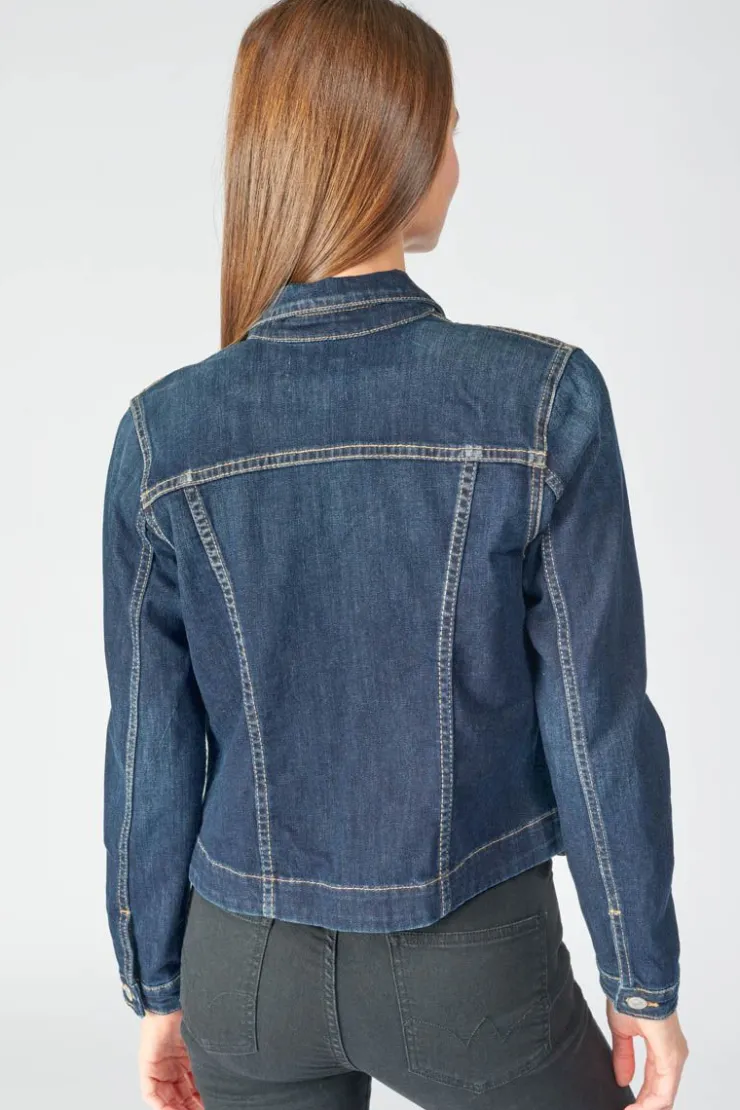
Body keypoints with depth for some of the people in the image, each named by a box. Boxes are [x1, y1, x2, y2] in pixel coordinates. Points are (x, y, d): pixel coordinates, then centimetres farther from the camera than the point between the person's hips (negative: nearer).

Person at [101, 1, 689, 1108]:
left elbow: (152, 744, -4)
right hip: (472, 969, -2)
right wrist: (646, 980, 1)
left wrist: (158, 985, 9)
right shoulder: (544, 399, -17)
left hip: (249, 969, 3)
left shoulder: (167, 432, -10)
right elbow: (599, 724, -12)